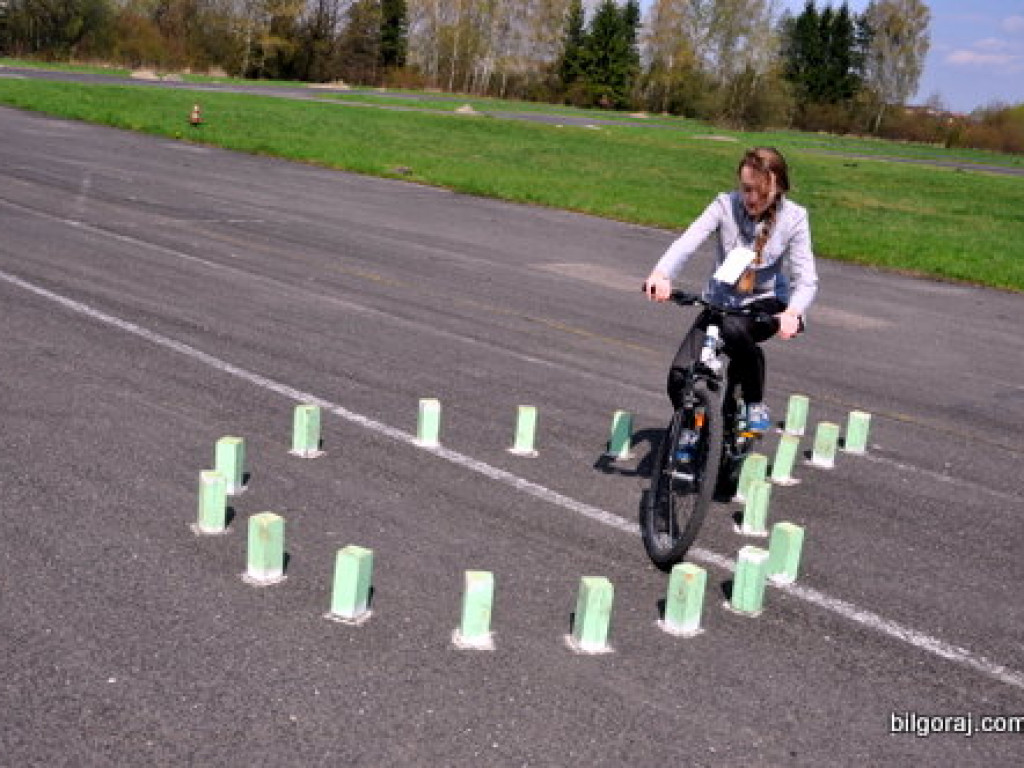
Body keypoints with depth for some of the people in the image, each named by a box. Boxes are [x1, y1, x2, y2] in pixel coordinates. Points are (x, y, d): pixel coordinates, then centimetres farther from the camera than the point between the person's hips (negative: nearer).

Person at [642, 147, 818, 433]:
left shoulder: (793, 218, -11)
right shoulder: (726, 205, -10)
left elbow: (806, 279, -17)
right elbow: (687, 241, -24)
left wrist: (792, 312, -40)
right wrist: (660, 274, -45)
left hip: (765, 303, -2)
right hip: (720, 301, 2)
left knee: (733, 328, -38)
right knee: (679, 376, -18)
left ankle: (756, 404, -12)